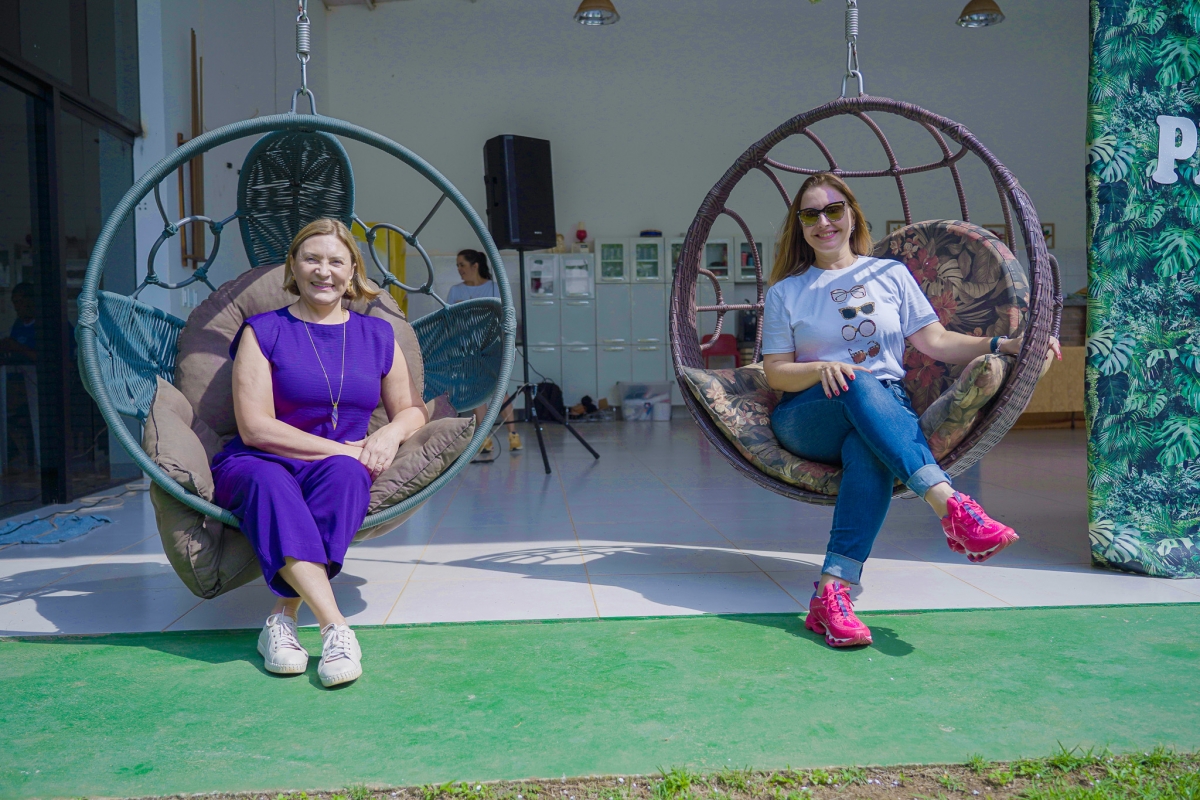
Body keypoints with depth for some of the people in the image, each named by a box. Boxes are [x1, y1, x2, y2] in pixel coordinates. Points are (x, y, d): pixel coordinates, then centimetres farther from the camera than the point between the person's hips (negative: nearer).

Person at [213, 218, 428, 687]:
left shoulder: (377, 335, 12)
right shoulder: (264, 331, 1)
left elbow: (413, 410, 17)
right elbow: (255, 427, -8)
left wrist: (391, 433, -8)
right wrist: (340, 448, -15)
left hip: (341, 471, 2)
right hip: (258, 465, -2)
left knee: (345, 474, -34)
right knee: (270, 482, -38)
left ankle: (284, 618, -34)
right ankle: (336, 629, -46)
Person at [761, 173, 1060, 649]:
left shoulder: (890, 274, 19)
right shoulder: (786, 292, 15)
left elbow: (935, 341, 11)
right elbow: (776, 373, 7)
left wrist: (1004, 345, -4)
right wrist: (822, 369, -14)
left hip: (888, 412, 1)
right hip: (808, 418, -1)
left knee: (867, 452, -38)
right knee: (859, 384, -37)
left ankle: (832, 595, -48)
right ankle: (950, 507, -50)